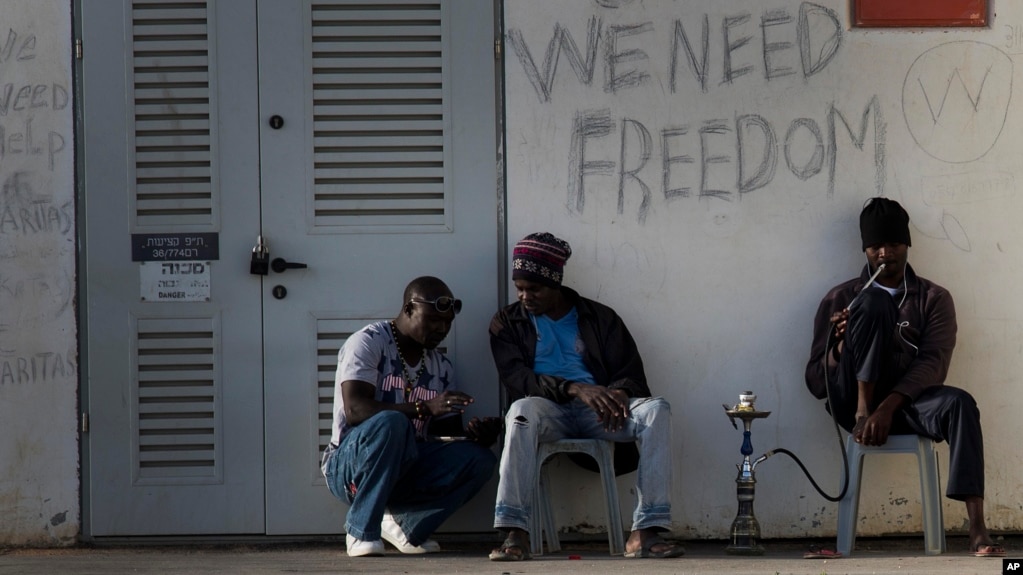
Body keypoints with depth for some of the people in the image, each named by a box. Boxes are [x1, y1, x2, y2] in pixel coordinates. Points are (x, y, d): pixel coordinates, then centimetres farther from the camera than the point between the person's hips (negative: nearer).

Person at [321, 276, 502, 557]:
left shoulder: (441, 367, 12)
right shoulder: (368, 342, -9)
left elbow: (448, 430, 8)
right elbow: (355, 410, -23)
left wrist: (476, 434, -17)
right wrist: (424, 408, -34)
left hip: (405, 467, 6)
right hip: (349, 467, -6)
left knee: (479, 459, -18)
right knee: (390, 423, -37)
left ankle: (406, 525, -3)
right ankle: (362, 531, -23)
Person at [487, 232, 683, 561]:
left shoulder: (599, 318, 16)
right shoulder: (508, 324, 12)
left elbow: (632, 375, 9)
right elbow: (517, 379, -4)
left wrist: (620, 394, -18)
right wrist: (575, 389, -22)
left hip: (597, 411, 2)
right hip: (549, 411, -2)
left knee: (656, 410, -27)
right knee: (522, 410, -39)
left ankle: (645, 532, -35)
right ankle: (514, 532, -44)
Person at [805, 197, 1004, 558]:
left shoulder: (933, 298, 10)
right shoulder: (841, 298, 11)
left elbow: (933, 363, -7)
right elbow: (816, 383, 7)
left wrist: (888, 407, -24)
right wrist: (841, 344, -15)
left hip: (906, 403, 1)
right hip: (855, 403, -1)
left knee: (959, 403, -35)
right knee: (874, 302, -19)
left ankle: (978, 533, -43)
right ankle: (864, 413, -24)